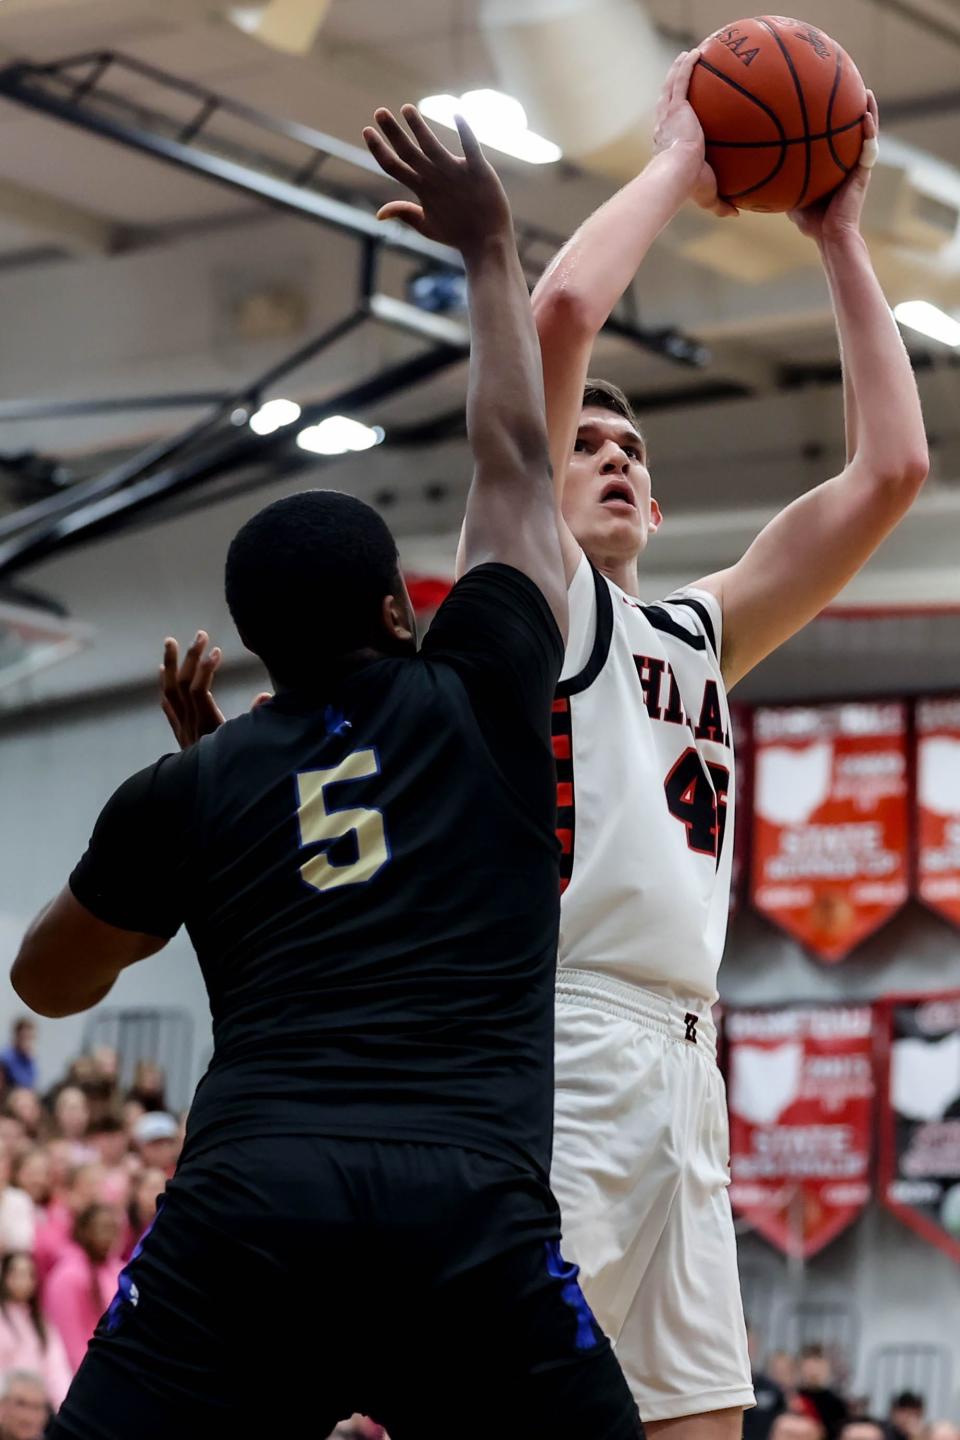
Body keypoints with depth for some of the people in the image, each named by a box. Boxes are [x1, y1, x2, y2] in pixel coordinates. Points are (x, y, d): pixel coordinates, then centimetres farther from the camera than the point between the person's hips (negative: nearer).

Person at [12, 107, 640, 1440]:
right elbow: (515, 455, 30)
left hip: (248, 1203, 1)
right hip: (474, 1211, 0)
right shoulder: (482, 702, 15)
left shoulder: (188, 787, 16)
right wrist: (491, 250, 41)